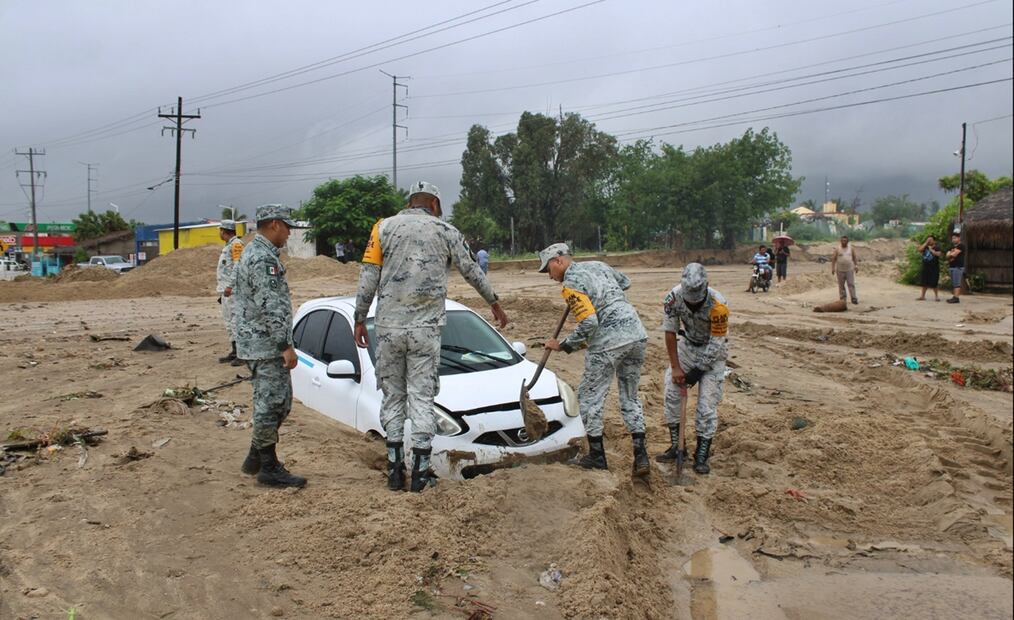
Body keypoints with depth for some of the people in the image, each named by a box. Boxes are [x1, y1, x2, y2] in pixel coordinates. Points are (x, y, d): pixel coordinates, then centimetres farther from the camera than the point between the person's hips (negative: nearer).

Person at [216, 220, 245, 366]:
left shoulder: (236, 244, -10)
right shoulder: (228, 246, 22)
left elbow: (238, 266, -20)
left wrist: (230, 286, -24)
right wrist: (221, 285, 22)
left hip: (233, 290, -11)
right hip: (226, 290, 11)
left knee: (235, 320, -12)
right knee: (229, 322, 12)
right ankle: (235, 352, 18)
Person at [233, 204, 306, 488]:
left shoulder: (253, 252, 18)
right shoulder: (264, 258, -17)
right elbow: (270, 307, -23)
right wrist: (286, 345, -21)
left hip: (257, 343, 11)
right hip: (266, 345, -11)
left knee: (278, 402, 16)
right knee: (271, 404, -3)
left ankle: (256, 457, 25)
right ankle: (269, 468, 5)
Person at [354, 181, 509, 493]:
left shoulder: (384, 227, 6)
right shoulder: (446, 232, 5)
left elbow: (368, 278, 0)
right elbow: (472, 271, 13)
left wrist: (360, 319, 8)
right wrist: (494, 303, 27)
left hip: (388, 326, 1)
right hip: (425, 328, -1)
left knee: (392, 396, 11)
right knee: (421, 397, 4)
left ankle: (395, 470, 14)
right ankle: (420, 473, 8)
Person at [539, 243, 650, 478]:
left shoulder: (571, 282, -7)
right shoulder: (597, 264, 16)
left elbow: (589, 323, -16)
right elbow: (625, 282, 32)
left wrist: (563, 346, -6)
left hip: (609, 342, -8)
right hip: (638, 334, 8)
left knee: (589, 396, 10)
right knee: (630, 397, 17)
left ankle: (597, 455, 17)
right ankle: (641, 456, 12)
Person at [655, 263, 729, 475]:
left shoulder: (717, 305, -32)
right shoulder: (674, 297, -23)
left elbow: (716, 344, -22)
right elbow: (670, 332, -13)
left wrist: (697, 371, -19)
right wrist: (676, 367, -14)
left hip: (712, 351, -4)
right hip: (688, 344, 4)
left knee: (707, 405, -9)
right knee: (671, 395, 0)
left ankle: (702, 455, 2)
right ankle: (676, 446, 13)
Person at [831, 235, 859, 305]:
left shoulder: (851, 248, 5)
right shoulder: (837, 249, -1)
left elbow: (854, 257, 12)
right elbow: (833, 258, -1)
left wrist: (856, 266, 7)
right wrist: (833, 268, -6)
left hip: (850, 270, 1)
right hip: (840, 270, -1)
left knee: (851, 284, -4)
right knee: (841, 285, 5)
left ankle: (854, 299, -3)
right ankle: (842, 299, 13)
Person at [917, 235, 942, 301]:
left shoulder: (937, 248, -3)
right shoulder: (925, 247, 11)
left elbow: (938, 254, -22)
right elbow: (920, 249, -8)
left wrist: (931, 249, -18)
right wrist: (926, 243, -7)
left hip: (934, 268, -5)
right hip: (925, 268, 5)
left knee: (934, 283, -4)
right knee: (924, 283, 10)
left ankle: (936, 296, 7)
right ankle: (922, 296, 17)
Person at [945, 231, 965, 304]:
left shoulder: (961, 246, -5)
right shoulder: (952, 247, 21)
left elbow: (954, 254, -13)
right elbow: (947, 255, 12)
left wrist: (950, 254, 7)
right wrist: (952, 254, -8)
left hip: (958, 267, -9)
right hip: (952, 266, 9)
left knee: (956, 283, -13)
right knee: (953, 283, 8)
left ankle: (956, 298, -17)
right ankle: (954, 297, 11)